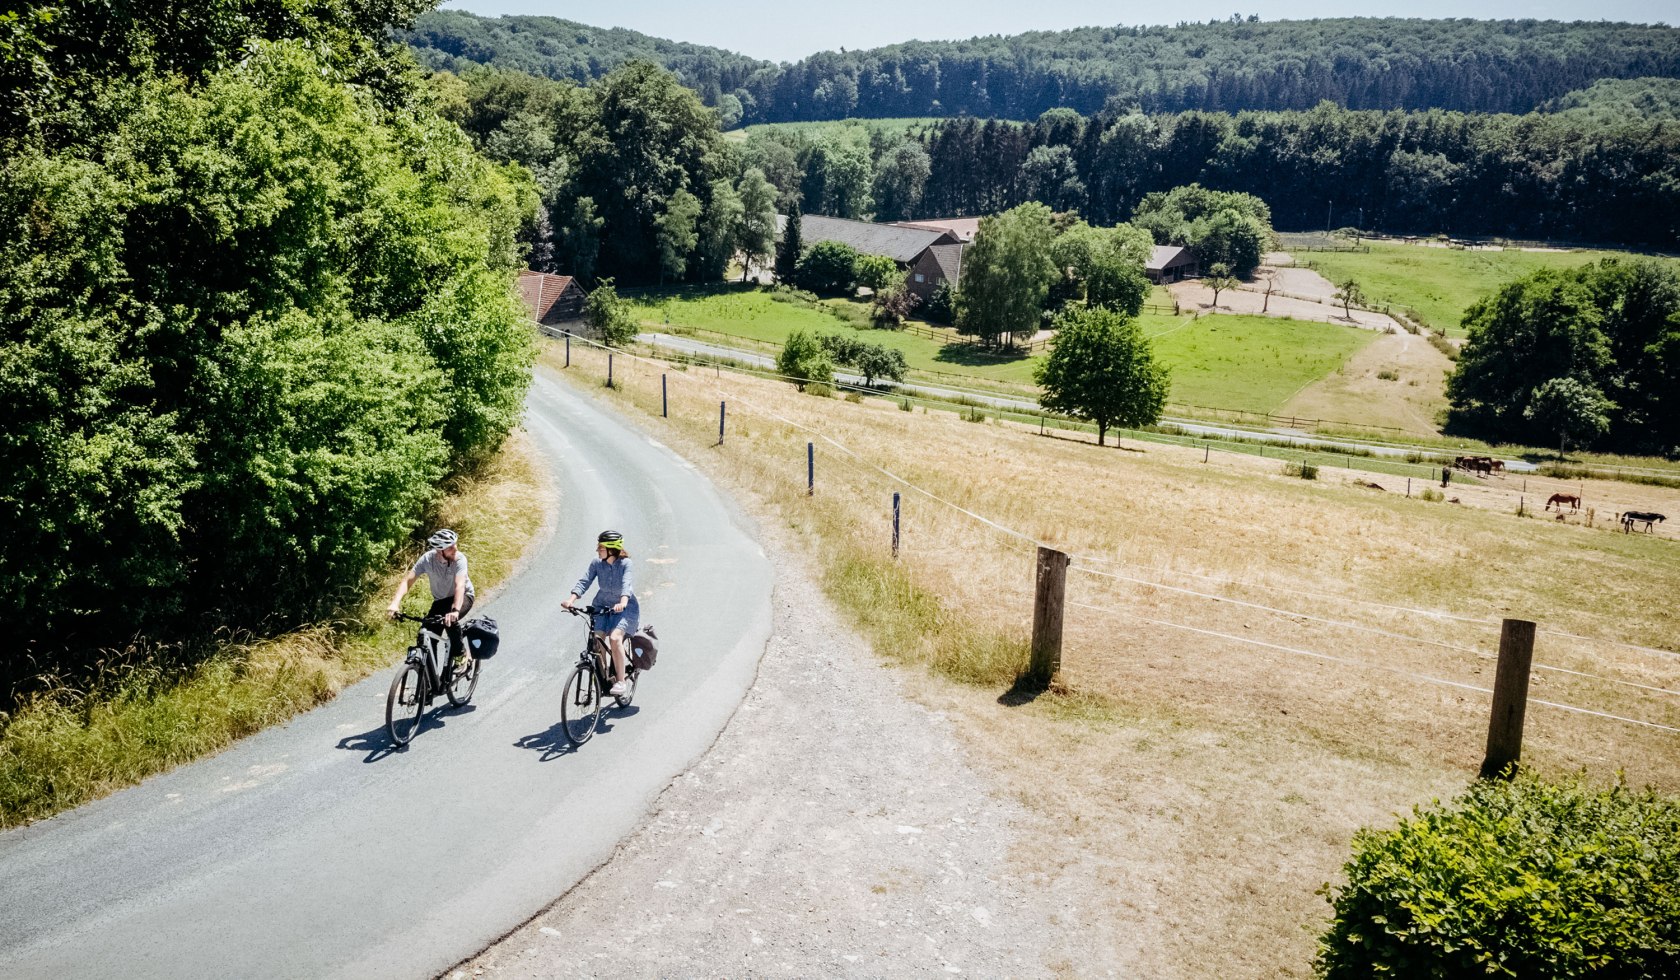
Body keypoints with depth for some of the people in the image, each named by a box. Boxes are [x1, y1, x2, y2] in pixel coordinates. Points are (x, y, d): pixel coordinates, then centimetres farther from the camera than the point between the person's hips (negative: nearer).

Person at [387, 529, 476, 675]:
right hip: (440, 600, 3)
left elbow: (460, 585, -43)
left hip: (463, 596, -3)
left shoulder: (459, 558, -30)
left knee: (449, 620, -34)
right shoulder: (427, 559, -22)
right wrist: (395, 603, -44)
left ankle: (462, 655, -12)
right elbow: (407, 580, -27)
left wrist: (455, 610, -60)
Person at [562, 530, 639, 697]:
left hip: (625, 608, -4)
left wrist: (622, 603, -51)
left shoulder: (625, 564, -19)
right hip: (602, 605, 5)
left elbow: (627, 585, -33)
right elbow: (584, 582, -15)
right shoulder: (597, 563, -8)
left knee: (615, 638, -25)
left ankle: (621, 681, -12)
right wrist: (571, 599, -30)